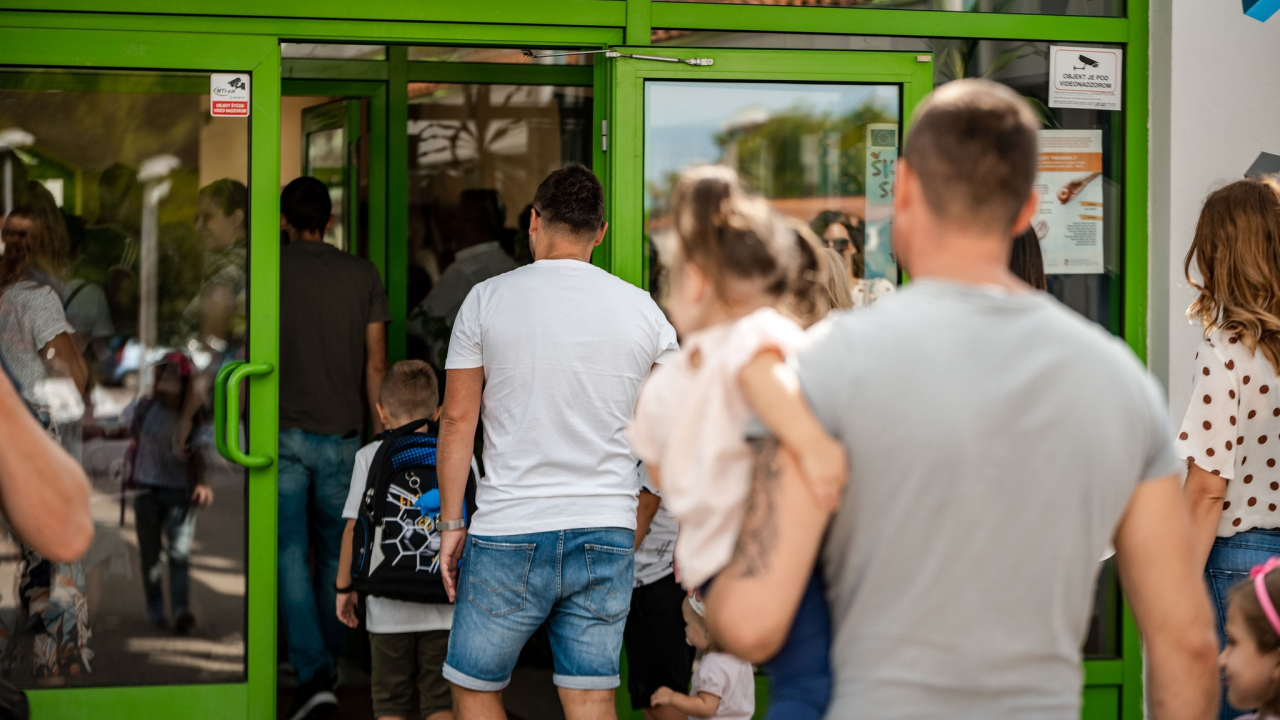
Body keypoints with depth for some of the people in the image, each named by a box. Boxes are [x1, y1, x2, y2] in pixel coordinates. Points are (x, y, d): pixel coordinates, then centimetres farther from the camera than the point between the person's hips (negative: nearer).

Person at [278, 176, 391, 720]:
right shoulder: (362, 276, 3)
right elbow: (375, 364, 2)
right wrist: (383, 435, 8)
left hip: (284, 432, -2)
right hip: (342, 433, 3)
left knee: (291, 555, -3)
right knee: (335, 556, 15)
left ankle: (312, 673, -14)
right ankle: (329, 663, 26)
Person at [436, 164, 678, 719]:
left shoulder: (487, 300, -2)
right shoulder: (642, 309, 4)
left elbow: (457, 418, -2)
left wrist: (452, 522, 4)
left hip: (508, 533, -2)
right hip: (607, 532, 2)